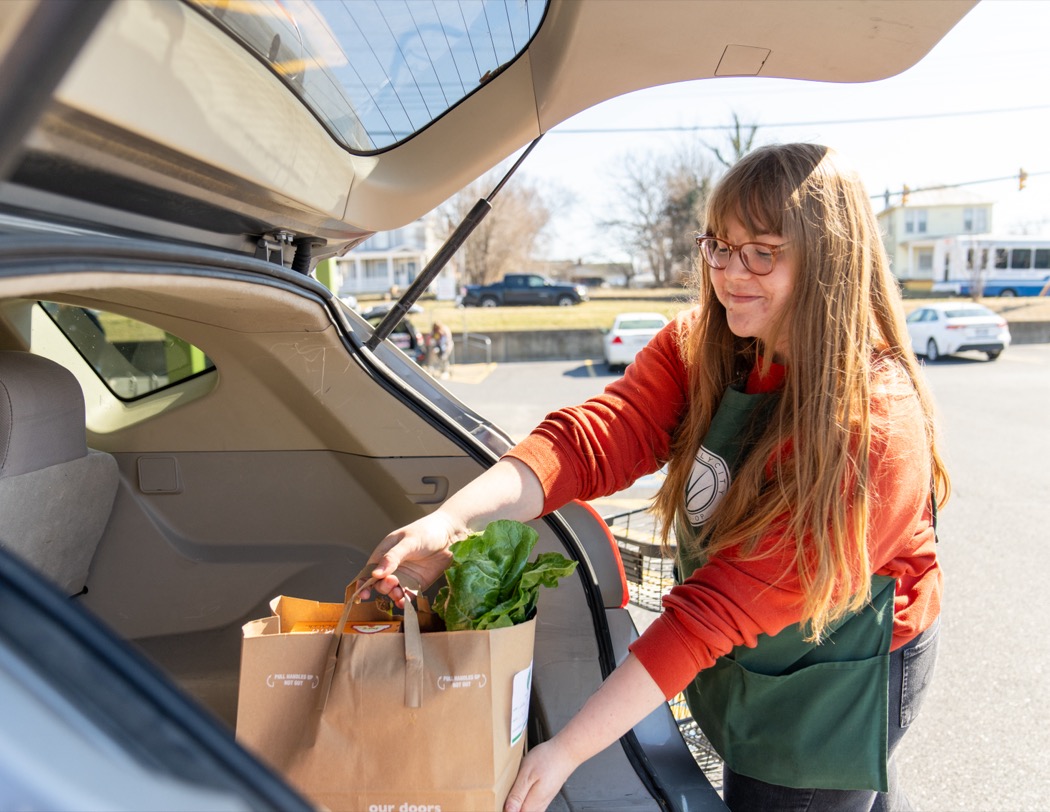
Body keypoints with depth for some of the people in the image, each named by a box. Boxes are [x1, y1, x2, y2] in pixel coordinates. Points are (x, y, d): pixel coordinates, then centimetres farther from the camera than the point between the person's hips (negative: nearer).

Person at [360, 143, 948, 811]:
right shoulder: (695, 349, -12)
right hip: (739, 660, 6)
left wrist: (568, 749, -35)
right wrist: (452, 519, -44)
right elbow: (593, 437, -27)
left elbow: (723, 604, -35)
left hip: (835, 684, -6)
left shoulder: (875, 427, -32)